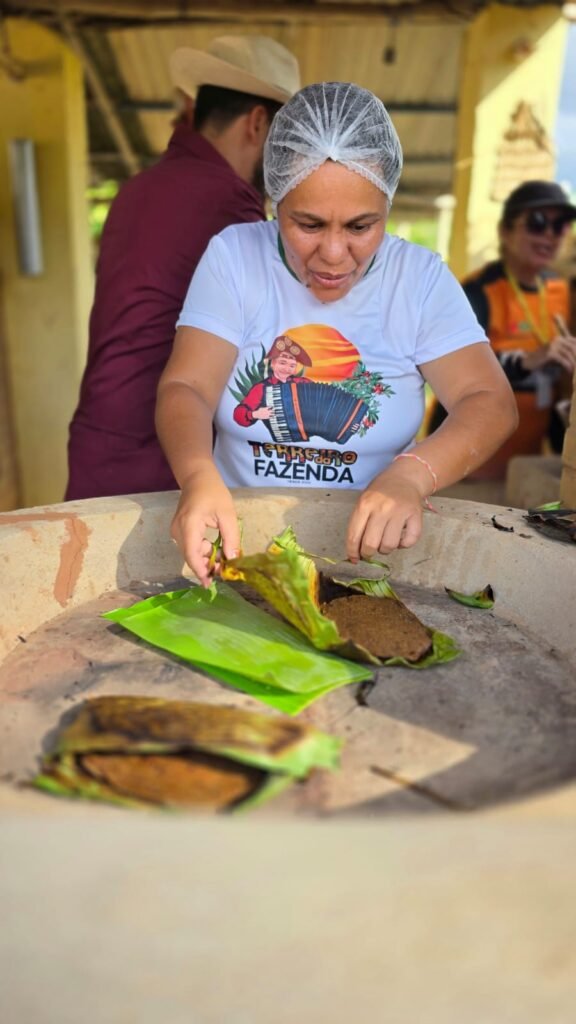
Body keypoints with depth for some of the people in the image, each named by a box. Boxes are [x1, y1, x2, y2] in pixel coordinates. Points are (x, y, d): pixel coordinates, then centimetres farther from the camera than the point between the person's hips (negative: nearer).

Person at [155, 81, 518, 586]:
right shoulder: (233, 256, -3)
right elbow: (186, 388, -11)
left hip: (366, 545, 0)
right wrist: (199, 477, -33)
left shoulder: (421, 276, -3)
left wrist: (411, 475, -30)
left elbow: (491, 402, -9)